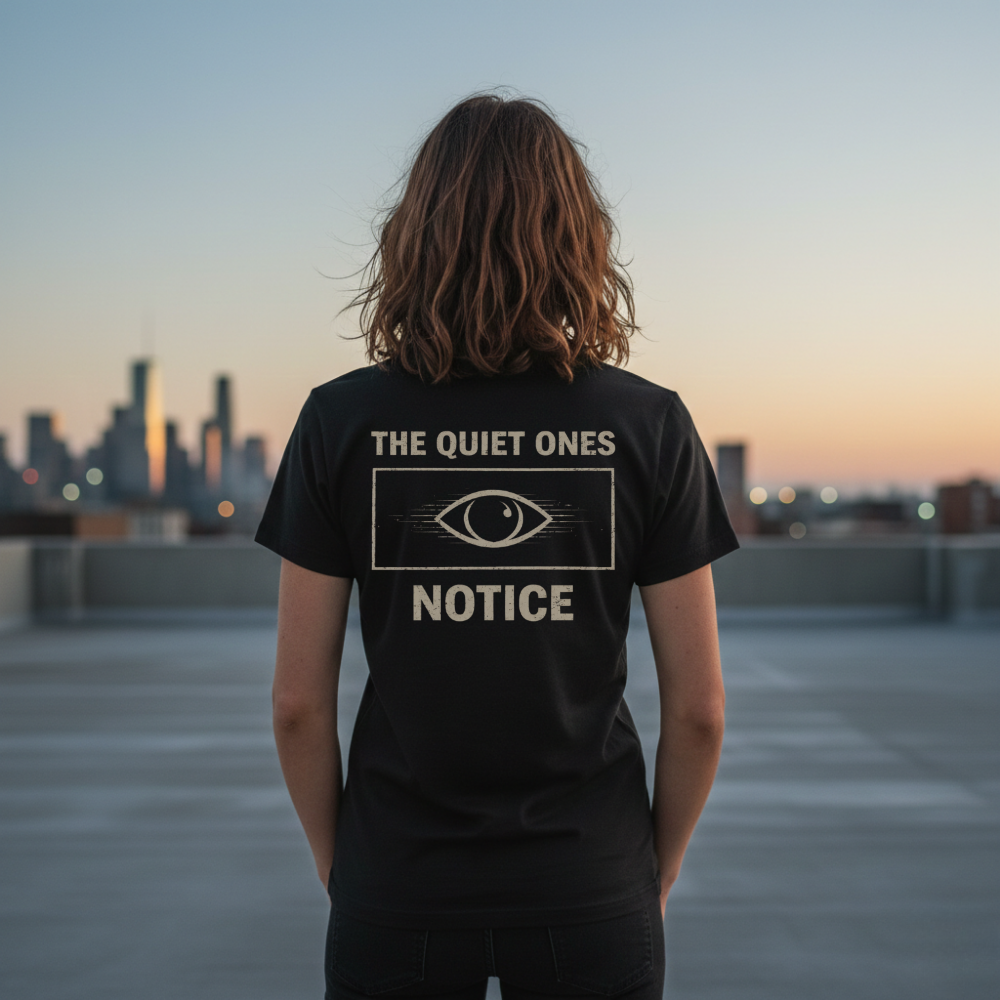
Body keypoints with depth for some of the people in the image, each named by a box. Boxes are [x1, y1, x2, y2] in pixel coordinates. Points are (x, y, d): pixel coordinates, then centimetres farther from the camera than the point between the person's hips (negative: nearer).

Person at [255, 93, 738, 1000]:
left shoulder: (340, 422, -7)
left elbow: (299, 703, -5)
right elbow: (698, 707, -5)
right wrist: (660, 867, 11)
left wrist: (335, 859, 10)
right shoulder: (651, 425, -7)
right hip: (590, 898, 0)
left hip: (394, 897, 0)